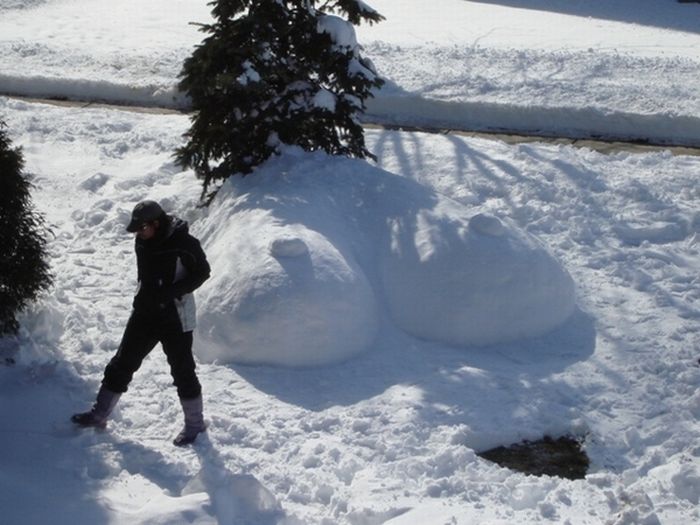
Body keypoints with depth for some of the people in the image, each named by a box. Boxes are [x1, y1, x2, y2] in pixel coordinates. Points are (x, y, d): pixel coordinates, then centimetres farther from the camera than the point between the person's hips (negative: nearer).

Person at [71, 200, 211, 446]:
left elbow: (202, 272, -11)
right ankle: (99, 414, 20)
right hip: (145, 312, 6)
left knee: (182, 370, 2)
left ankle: (194, 423, 18)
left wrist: (171, 292, -21)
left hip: (175, 316, -6)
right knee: (122, 363, 9)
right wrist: (144, 295, 6)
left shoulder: (183, 243, -19)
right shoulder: (143, 241, 1)